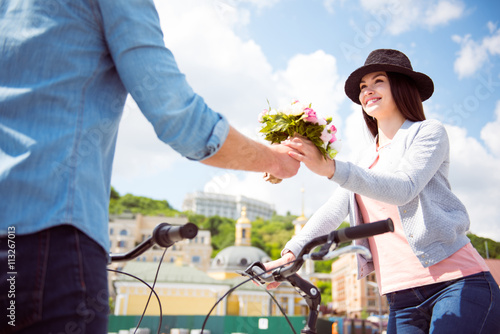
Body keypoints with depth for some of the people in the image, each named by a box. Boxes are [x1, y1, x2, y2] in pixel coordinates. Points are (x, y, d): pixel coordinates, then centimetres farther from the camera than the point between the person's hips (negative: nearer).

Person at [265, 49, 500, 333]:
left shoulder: (429, 132, 0)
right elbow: (335, 210, 5)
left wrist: (330, 168, -33)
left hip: (457, 282, -5)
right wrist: (291, 253, -8)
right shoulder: (366, 158, 17)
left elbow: (403, 188, -20)